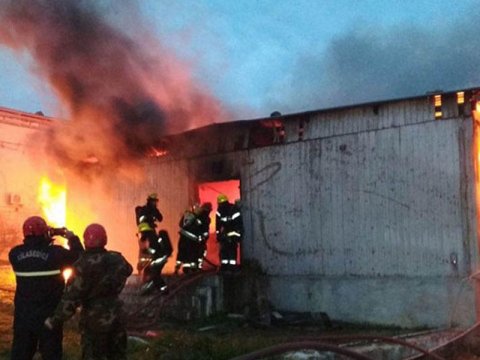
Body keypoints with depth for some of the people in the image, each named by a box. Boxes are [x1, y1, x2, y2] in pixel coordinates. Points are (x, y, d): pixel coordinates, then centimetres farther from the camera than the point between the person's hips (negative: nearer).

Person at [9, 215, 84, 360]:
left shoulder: (15, 254, -5)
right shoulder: (55, 253, -15)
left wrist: (45, 240, 13)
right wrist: (73, 238, 8)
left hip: (23, 314, 3)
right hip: (49, 314, -3)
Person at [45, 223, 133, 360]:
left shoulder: (83, 265, -18)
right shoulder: (117, 260, -3)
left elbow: (72, 297, -18)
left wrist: (55, 320, -10)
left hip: (94, 319, -5)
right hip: (115, 315, 5)